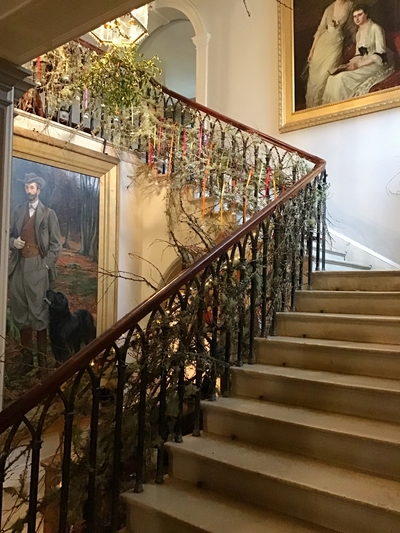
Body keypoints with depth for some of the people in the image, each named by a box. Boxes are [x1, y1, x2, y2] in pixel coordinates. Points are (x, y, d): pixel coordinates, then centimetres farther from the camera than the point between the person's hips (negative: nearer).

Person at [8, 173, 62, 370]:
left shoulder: (48, 213, 4)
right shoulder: (17, 211, 13)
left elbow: (56, 243, 1)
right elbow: (10, 235, 18)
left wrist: (46, 265, -7)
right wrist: (13, 242, -4)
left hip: (38, 267, -4)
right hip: (18, 266, 4)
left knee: (39, 311, -2)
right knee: (20, 311, 7)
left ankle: (42, 356, 6)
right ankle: (26, 354, 17)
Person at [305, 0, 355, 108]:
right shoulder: (329, 9, 7)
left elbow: (353, 30, 5)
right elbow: (320, 29, 7)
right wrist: (312, 49, 4)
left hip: (336, 45, -3)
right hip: (322, 43, 3)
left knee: (324, 77, -11)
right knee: (314, 75, 3)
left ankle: (319, 105, 0)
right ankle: (311, 106, 15)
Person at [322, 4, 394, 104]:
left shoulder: (376, 28, -4)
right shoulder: (358, 33, 19)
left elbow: (380, 54, -13)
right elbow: (359, 54, 16)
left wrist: (358, 64, -20)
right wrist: (350, 64, -7)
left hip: (376, 64, -7)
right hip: (363, 65, 7)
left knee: (343, 77, -30)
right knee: (333, 77, -16)